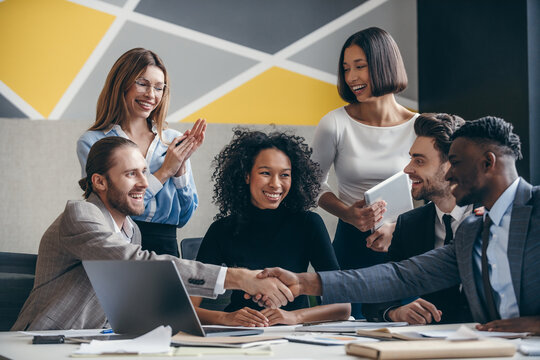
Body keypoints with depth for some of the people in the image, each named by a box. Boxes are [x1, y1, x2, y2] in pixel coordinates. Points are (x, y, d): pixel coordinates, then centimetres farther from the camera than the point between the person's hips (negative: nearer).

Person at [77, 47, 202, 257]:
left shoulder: (173, 141, 11)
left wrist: (180, 167, -4)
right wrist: (165, 171, -9)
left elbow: (185, 217, 10)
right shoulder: (92, 143, 1)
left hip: (164, 247, 1)